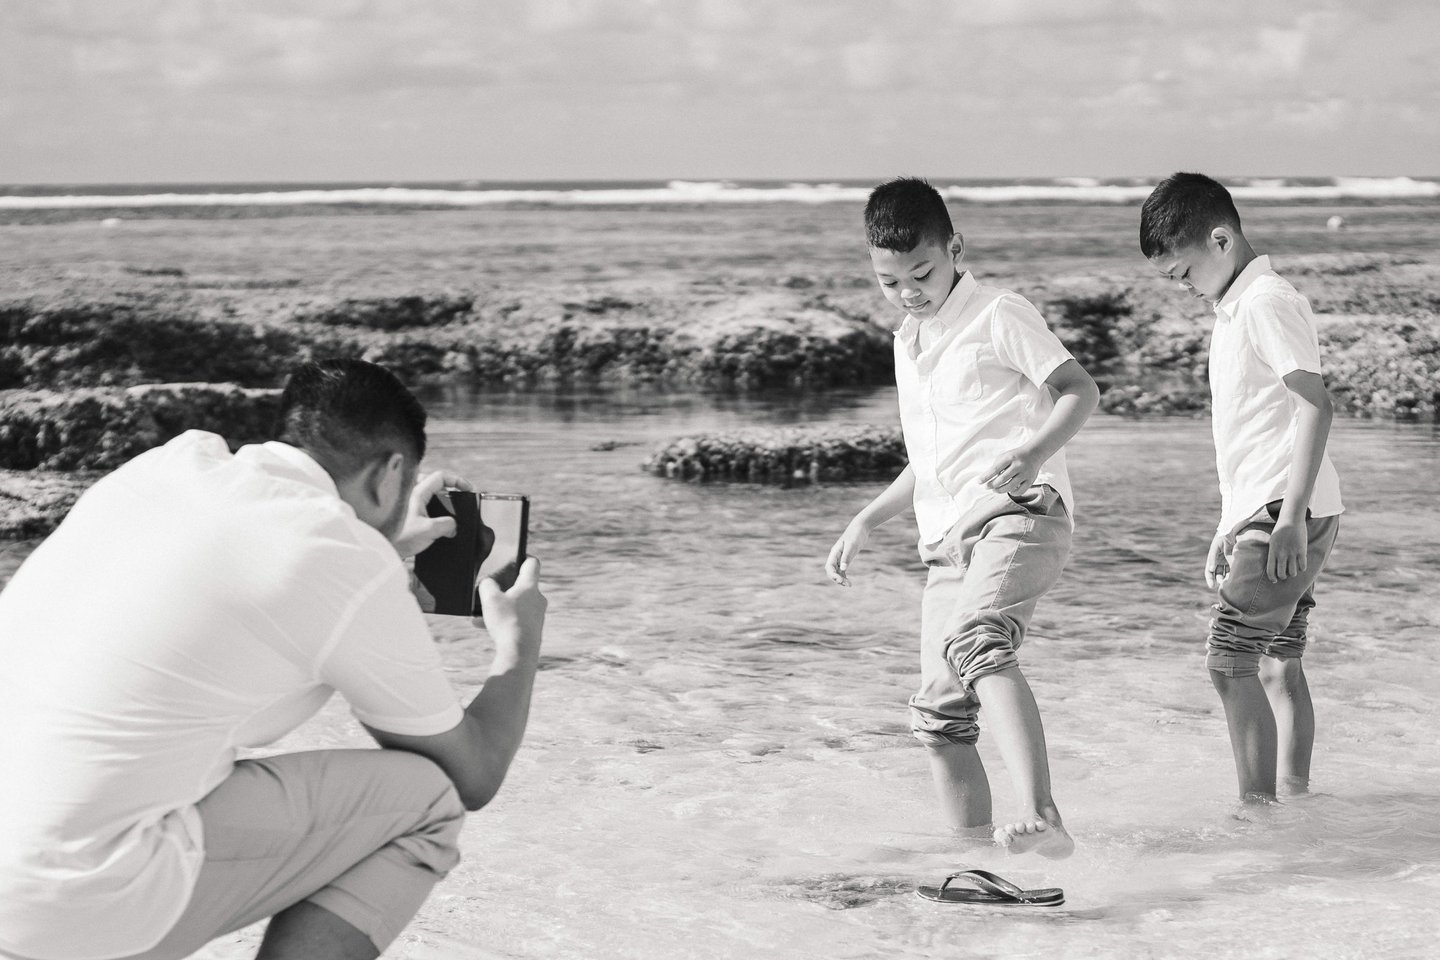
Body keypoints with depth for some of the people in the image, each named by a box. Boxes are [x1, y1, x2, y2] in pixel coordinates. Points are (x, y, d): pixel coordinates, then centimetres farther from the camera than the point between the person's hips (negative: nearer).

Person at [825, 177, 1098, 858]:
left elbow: (1080, 390, -7)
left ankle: (1040, 816, -48)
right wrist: (867, 521, 27)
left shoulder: (999, 317, 0)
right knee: (939, 711, 2)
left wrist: (1033, 451, -24)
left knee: (975, 642, -34)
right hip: (948, 540, 8)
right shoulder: (907, 343, 24)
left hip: (1017, 512, -8)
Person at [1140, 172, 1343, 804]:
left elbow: (1315, 405, -19)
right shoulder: (1231, 309, 19)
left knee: (1230, 661, -13)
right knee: (1278, 664, 10)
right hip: (1263, 516, 10)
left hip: (1288, 515, -10)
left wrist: (1290, 517, -23)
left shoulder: (1268, 303, -12)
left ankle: (1259, 809, -12)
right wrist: (1228, 529, 24)